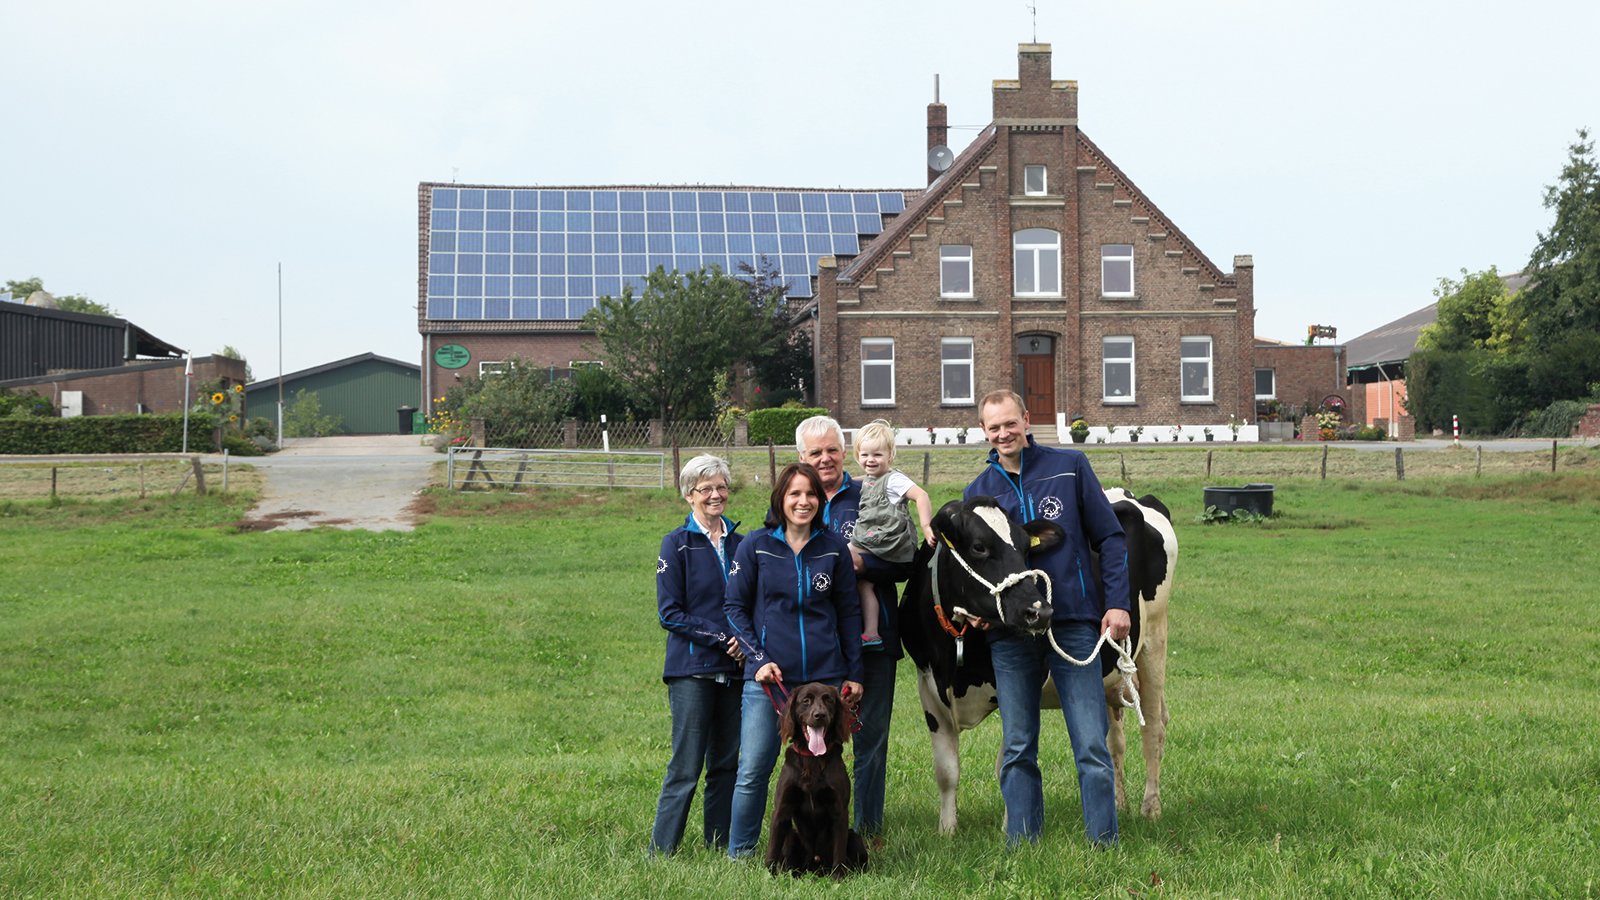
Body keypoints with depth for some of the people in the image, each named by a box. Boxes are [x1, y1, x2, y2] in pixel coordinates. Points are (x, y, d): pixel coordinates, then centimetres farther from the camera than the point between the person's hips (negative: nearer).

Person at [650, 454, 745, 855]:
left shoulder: (740, 544, 12)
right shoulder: (677, 544, -2)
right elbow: (670, 613, -6)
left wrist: (746, 642, -1)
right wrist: (722, 638, -13)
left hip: (733, 668, 5)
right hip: (692, 668, -5)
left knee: (726, 763, 9)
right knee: (686, 766, -6)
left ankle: (719, 848, 17)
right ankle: (661, 852, 1)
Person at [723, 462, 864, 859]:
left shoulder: (833, 548, 6)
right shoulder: (756, 546, 2)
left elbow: (848, 612, 13)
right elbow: (734, 607, 5)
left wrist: (854, 674, 10)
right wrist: (758, 659, -5)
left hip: (825, 677, 2)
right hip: (769, 677, -2)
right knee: (753, 771, -5)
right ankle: (739, 855, 9)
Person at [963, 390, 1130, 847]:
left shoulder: (1070, 467, 5)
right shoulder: (977, 491, 11)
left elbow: (1110, 537, 6)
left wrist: (1117, 602, -3)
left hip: (1074, 624, -2)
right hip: (1009, 635, 2)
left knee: (1092, 745, -4)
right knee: (1017, 749, 6)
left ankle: (1104, 845, 4)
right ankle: (1021, 846, 15)